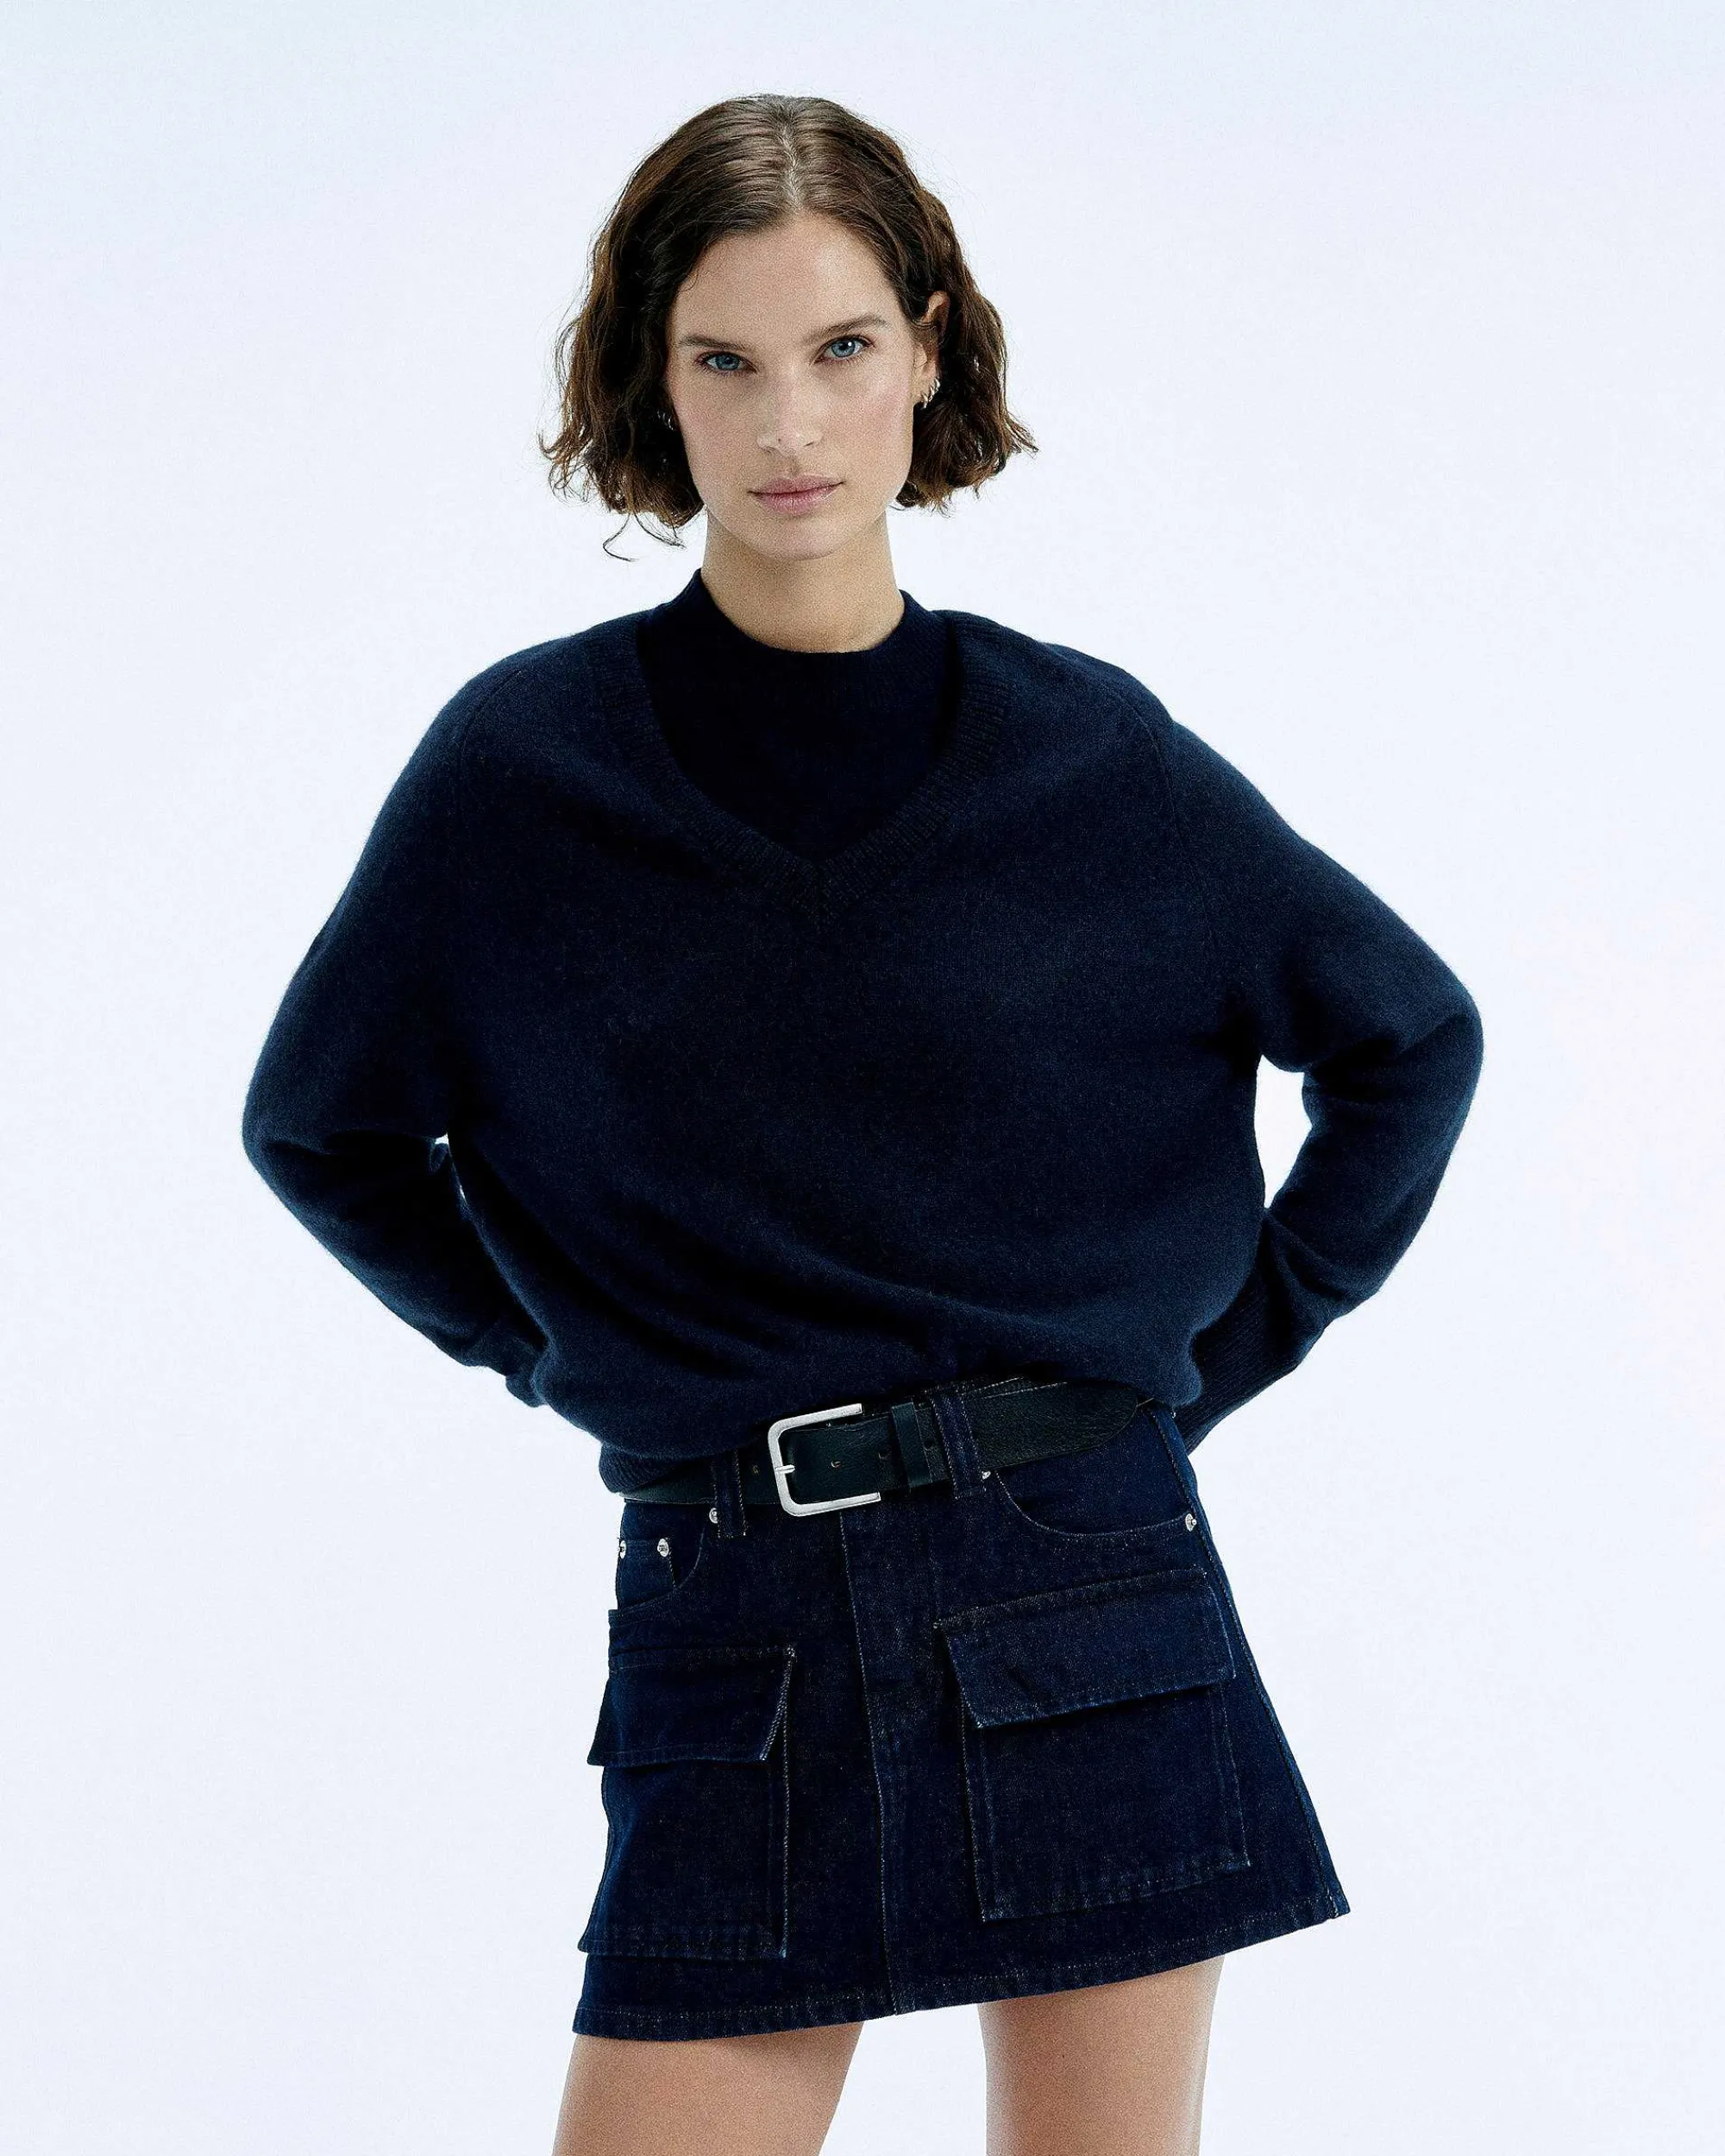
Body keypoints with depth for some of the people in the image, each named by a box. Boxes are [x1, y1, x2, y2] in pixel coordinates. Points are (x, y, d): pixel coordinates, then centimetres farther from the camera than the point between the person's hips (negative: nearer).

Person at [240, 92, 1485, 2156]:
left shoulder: (1087, 751, 2)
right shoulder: (522, 765, 0)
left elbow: (1410, 1034, 15)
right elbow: (323, 1128, 15)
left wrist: (1243, 1329, 9)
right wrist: (560, 1346, 6)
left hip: (1090, 1598, 0)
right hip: (728, 1647, 0)